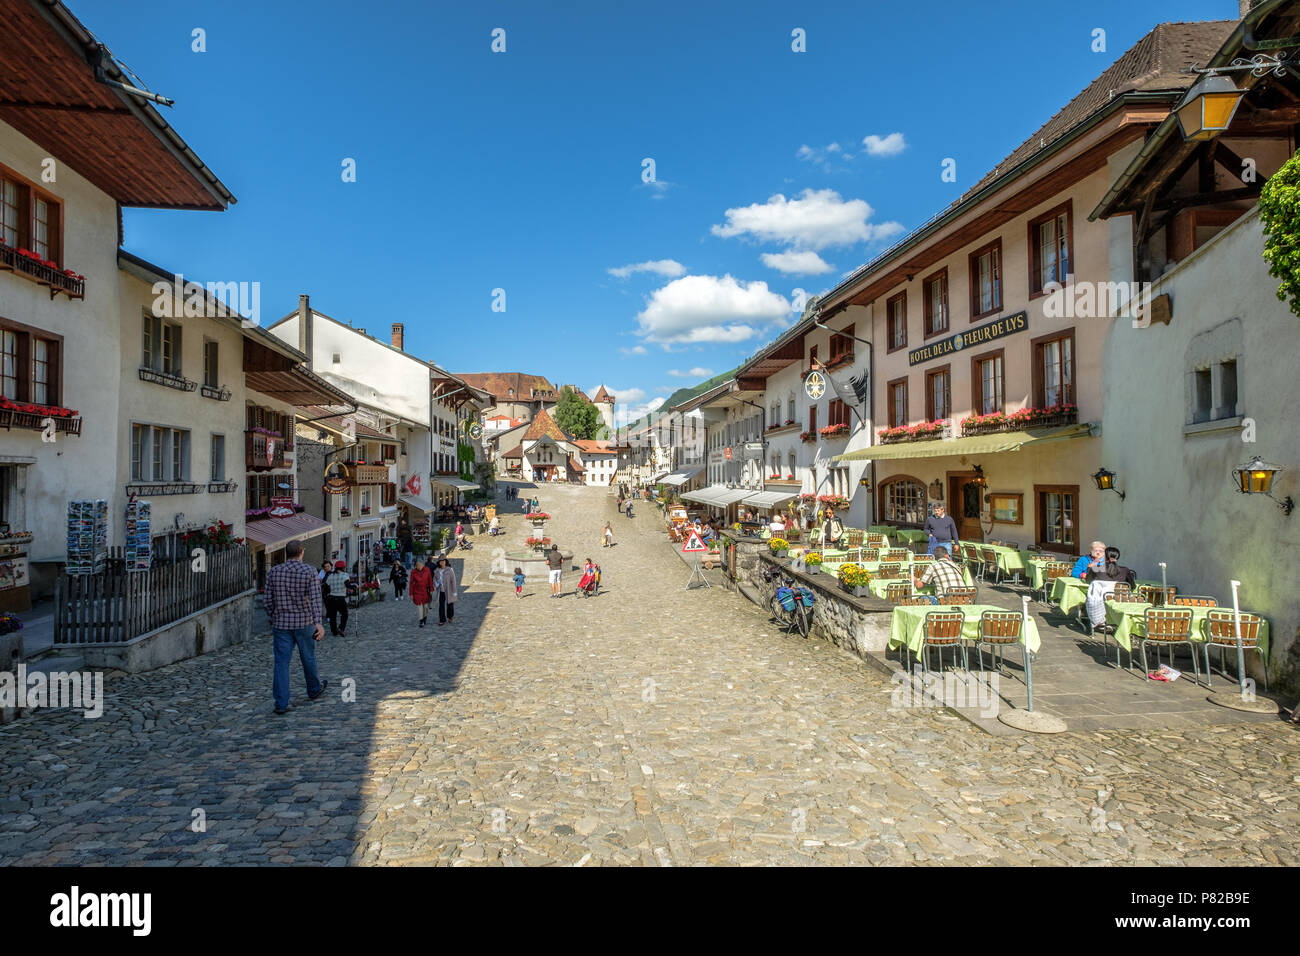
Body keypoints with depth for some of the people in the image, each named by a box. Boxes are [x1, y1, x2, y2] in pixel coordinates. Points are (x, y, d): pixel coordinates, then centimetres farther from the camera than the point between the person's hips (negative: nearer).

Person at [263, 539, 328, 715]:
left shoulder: (273, 572, 1)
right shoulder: (309, 572, -7)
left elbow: (267, 600, 3)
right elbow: (315, 599, -18)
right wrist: (318, 623, -25)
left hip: (281, 624, 1)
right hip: (304, 623, -1)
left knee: (281, 663, 2)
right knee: (308, 659, 16)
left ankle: (281, 704, -2)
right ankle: (314, 690, 35)